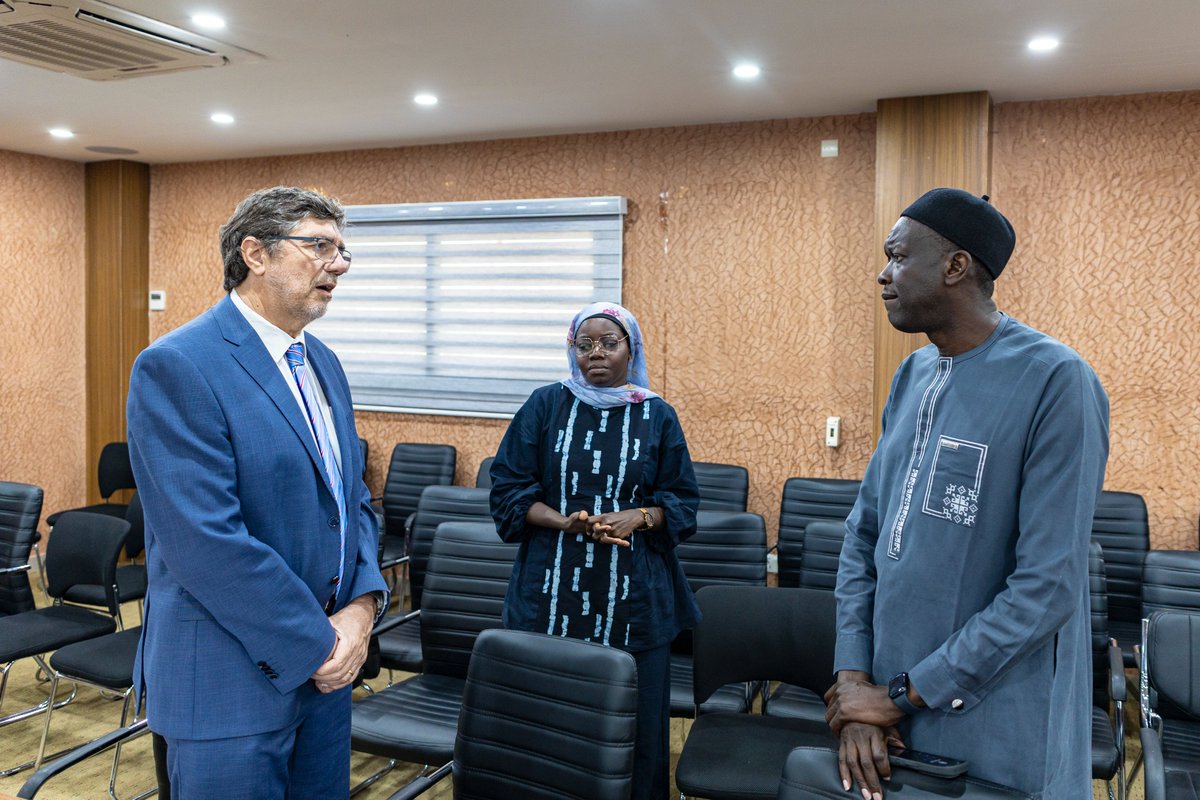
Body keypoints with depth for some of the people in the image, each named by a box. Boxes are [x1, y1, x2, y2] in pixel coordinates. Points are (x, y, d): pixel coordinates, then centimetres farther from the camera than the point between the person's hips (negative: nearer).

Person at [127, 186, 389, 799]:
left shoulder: (322, 363, 10)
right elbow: (208, 542, -23)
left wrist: (363, 605, -5)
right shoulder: (176, 366, -16)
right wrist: (316, 645, -16)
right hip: (231, 685, -7)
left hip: (325, 671, 8)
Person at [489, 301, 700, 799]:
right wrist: (564, 522, -14)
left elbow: (682, 501, 8)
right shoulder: (545, 406, 4)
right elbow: (508, 488, 2)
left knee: (633, 719, 4)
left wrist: (638, 518, -13)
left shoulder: (657, 416, 5)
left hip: (632, 596, 0)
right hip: (553, 593, 0)